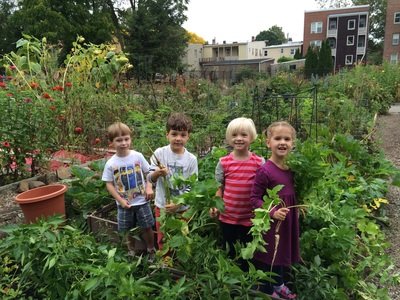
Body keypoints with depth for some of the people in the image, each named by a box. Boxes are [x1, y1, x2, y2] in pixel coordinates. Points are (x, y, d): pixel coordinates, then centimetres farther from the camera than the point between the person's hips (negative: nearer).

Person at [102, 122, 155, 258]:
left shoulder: (138, 156, -10)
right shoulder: (111, 163, -11)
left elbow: (148, 173, 1)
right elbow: (109, 184, -5)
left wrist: (149, 188, -14)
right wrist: (120, 200, -13)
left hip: (141, 201, 0)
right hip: (124, 204, 0)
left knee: (147, 228, 10)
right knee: (129, 230, 17)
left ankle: (151, 251, 33)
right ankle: (132, 252, 41)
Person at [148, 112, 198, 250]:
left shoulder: (191, 159, -11)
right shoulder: (159, 153, -12)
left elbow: (191, 187, -7)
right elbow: (150, 179, -11)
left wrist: (178, 204, -17)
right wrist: (157, 173, -33)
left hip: (182, 208, 0)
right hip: (162, 206, 0)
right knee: (163, 240, 19)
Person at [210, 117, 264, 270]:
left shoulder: (259, 162, -6)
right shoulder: (223, 162, -4)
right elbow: (219, 188, 3)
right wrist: (214, 206, -9)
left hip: (250, 218, -1)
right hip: (227, 217, 1)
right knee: (229, 253, 19)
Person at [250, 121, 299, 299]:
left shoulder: (291, 168, 1)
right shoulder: (264, 171, -22)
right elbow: (255, 198, -20)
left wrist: (297, 208, 9)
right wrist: (272, 212, -28)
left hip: (288, 220, 7)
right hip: (271, 222, -7)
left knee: (285, 253, 23)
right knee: (269, 256, 9)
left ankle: (279, 284, 46)